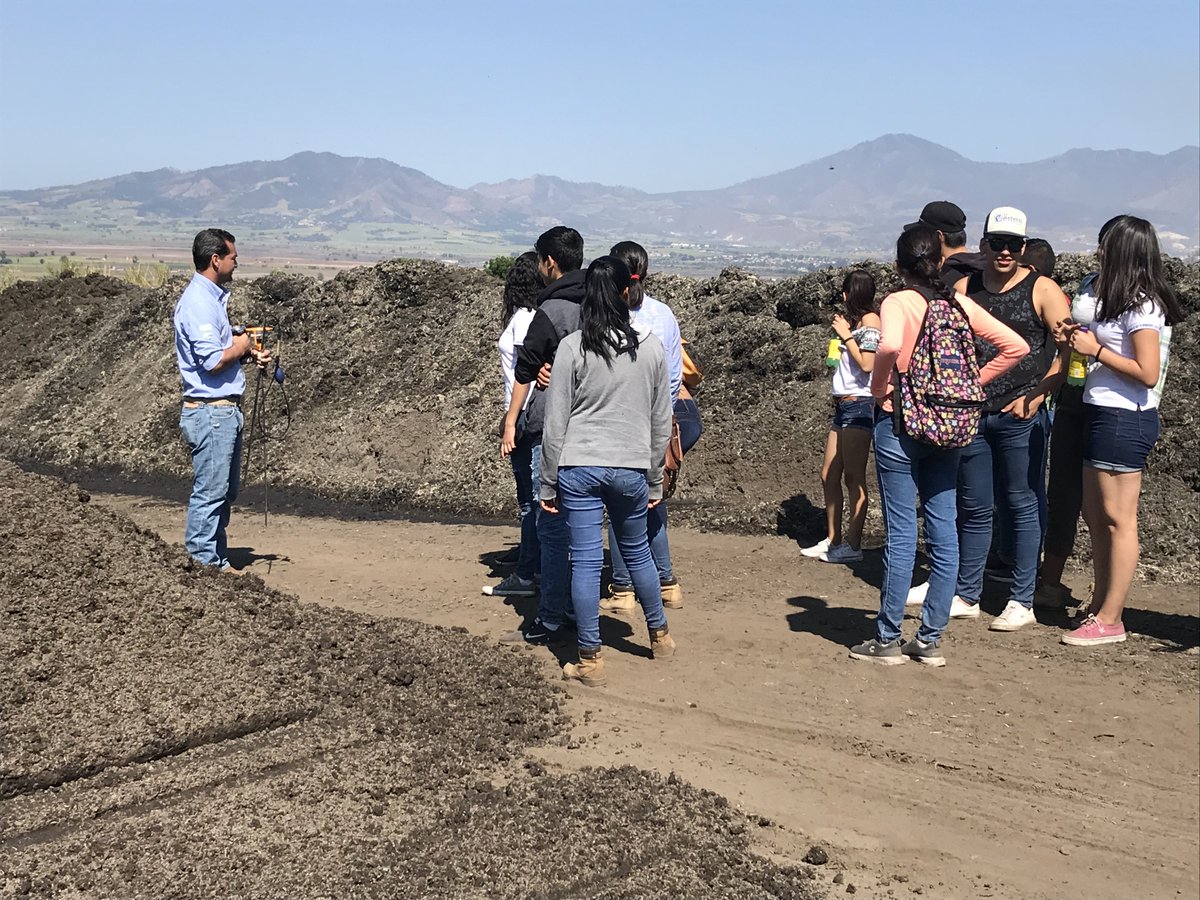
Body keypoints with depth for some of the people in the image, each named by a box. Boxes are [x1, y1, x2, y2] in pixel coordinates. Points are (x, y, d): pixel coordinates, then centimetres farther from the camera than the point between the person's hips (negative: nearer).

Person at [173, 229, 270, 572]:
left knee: (224, 493, 16)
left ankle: (217, 562, 24)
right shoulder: (198, 303, -17)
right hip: (210, 412, -11)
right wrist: (241, 347, -7)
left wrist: (250, 354, 10)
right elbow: (213, 361, -24)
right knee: (209, 494, -4)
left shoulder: (213, 297, 17)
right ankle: (201, 563, 4)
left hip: (225, 411, 11)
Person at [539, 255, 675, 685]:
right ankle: (660, 637, 36)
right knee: (638, 553, 20)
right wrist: (655, 481, 16)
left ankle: (590, 660, 9)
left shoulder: (573, 347, -8)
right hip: (632, 469, 3)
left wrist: (548, 484, 3)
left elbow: (555, 423, -6)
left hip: (579, 468, -2)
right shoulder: (652, 347, 0)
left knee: (585, 561, 3)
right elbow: (661, 422, 6)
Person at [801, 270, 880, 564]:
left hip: (859, 405, -10)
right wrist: (842, 333, 13)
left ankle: (853, 545, 0)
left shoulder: (870, 320, -7)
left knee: (854, 479, -5)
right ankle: (833, 539, 20)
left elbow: (867, 364, -17)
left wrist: (846, 335, -10)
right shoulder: (855, 320, 20)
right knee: (829, 477, 11)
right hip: (843, 406, 10)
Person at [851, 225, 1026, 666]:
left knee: (901, 532, -1)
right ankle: (930, 639, 14)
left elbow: (890, 346, -30)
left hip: (899, 423, -5)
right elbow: (1015, 346, 4)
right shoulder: (961, 304, 6)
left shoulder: (897, 303, -9)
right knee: (943, 529, 8)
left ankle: (887, 640, 7)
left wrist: (879, 388, -13)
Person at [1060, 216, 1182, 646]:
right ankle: (1099, 606, 23)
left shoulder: (1141, 306, -14)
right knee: (1095, 517, 14)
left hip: (1123, 419, -10)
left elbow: (1147, 372, -19)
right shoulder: (1127, 302, 15)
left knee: (1118, 521, -5)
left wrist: (1096, 350, -14)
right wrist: (1086, 338, 3)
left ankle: (1110, 621, 1)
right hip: (1106, 415, 10)